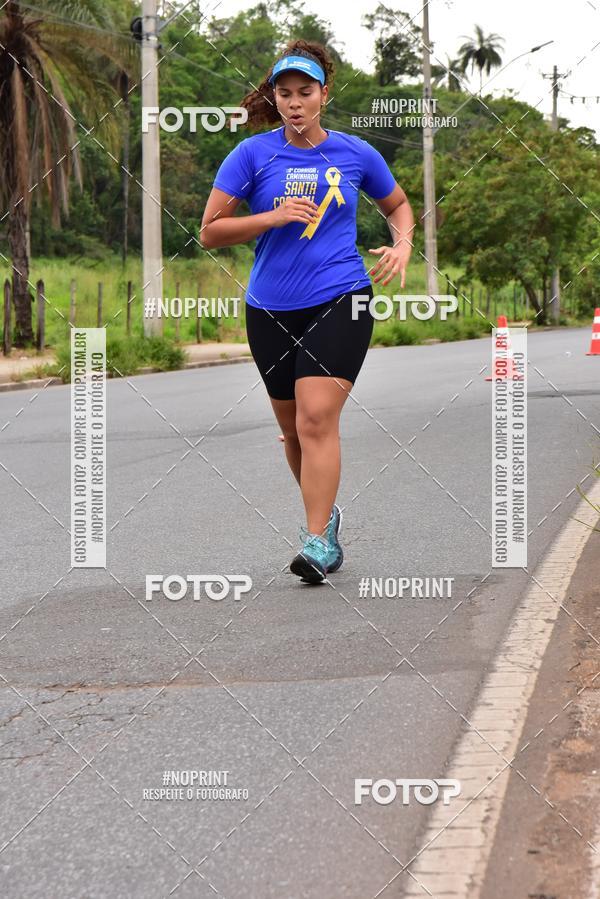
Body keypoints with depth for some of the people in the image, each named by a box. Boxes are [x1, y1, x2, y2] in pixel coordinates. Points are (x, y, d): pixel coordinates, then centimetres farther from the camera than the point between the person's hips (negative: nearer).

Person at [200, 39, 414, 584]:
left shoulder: (355, 153, 4)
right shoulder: (252, 154, 0)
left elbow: (398, 205, 22)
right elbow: (210, 232, -2)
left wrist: (402, 245, 2)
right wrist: (274, 217, -14)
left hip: (340, 303, -2)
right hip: (270, 309, 2)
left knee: (317, 418, -18)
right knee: (293, 428, 12)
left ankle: (319, 541, -18)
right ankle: (325, 511, 36)